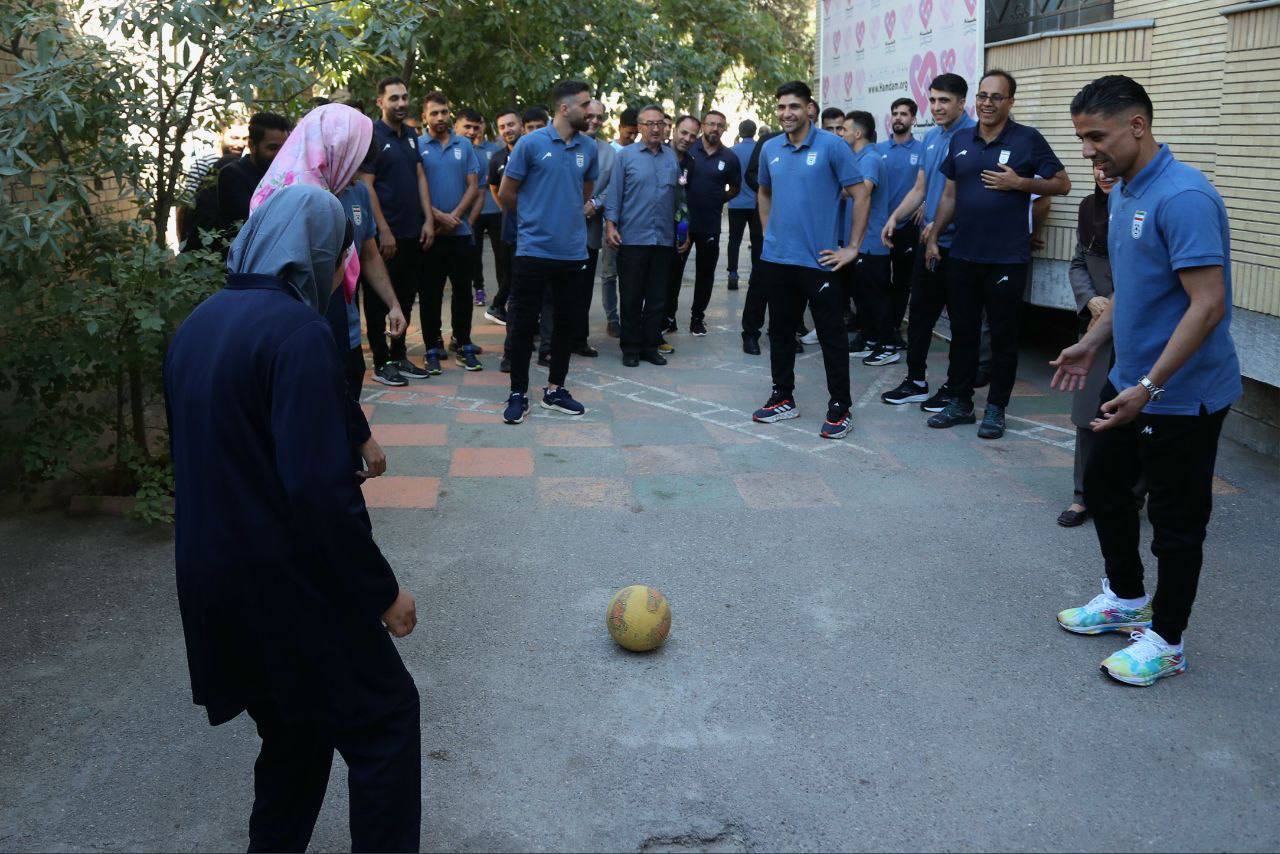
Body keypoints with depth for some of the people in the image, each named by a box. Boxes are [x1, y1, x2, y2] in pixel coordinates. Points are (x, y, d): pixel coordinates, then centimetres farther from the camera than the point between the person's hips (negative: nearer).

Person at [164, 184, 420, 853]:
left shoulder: (196, 327, 7)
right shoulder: (297, 332, -19)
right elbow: (320, 490, -24)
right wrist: (383, 591, -14)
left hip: (209, 583, 8)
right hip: (285, 587, -8)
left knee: (295, 733, 23)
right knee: (384, 719, 9)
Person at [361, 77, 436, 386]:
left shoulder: (410, 134, 12)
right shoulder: (372, 136, -10)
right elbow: (366, 186, -14)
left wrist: (428, 219, 4)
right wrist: (384, 231, -18)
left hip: (413, 232, 7)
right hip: (385, 233, -7)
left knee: (406, 296, 14)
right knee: (380, 300, 3)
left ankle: (399, 356, 24)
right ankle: (381, 363, 10)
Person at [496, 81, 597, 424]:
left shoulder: (589, 147, 6)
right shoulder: (531, 143, -7)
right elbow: (506, 193, 0)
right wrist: (534, 217, 11)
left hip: (572, 250, 4)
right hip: (534, 249, -4)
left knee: (565, 322, 11)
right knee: (523, 322, 0)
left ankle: (555, 389, 24)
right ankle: (518, 393, 10)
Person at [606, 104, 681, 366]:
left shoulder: (672, 157, 11)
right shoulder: (625, 156, 1)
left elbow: (679, 194, 16)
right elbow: (614, 193, -1)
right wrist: (610, 224, -10)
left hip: (664, 239, 4)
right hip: (633, 238, -3)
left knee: (657, 297, 8)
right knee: (632, 297, 2)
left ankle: (651, 346, 17)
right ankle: (630, 347, 11)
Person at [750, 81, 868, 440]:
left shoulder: (832, 145, -8)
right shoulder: (770, 149, 7)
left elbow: (860, 195, -7)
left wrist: (852, 247, -9)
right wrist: (769, 234, 14)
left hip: (819, 259, -5)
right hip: (776, 258, 5)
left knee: (832, 335, 0)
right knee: (780, 330, 14)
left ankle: (840, 409, 8)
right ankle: (783, 398, 27)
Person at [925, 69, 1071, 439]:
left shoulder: (1028, 139, -4)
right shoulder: (960, 141, 10)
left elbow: (1062, 184, -2)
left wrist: (1018, 182, -14)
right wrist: (933, 238, 12)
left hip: (1007, 259, -4)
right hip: (963, 256, 4)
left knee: (1003, 336, 4)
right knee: (962, 332, 11)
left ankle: (995, 408, 15)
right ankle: (960, 403, 22)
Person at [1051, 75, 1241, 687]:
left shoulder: (1183, 197, -23)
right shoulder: (1122, 194, 7)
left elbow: (1208, 304, -27)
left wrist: (1148, 387, -28)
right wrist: (1092, 344, 16)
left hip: (1182, 395, -10)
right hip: (1130, 382, 10)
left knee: (1176, 520, 4)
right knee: (1102, 486, 20)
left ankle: (1165, 641, 20)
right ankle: (1125, 600, 39)